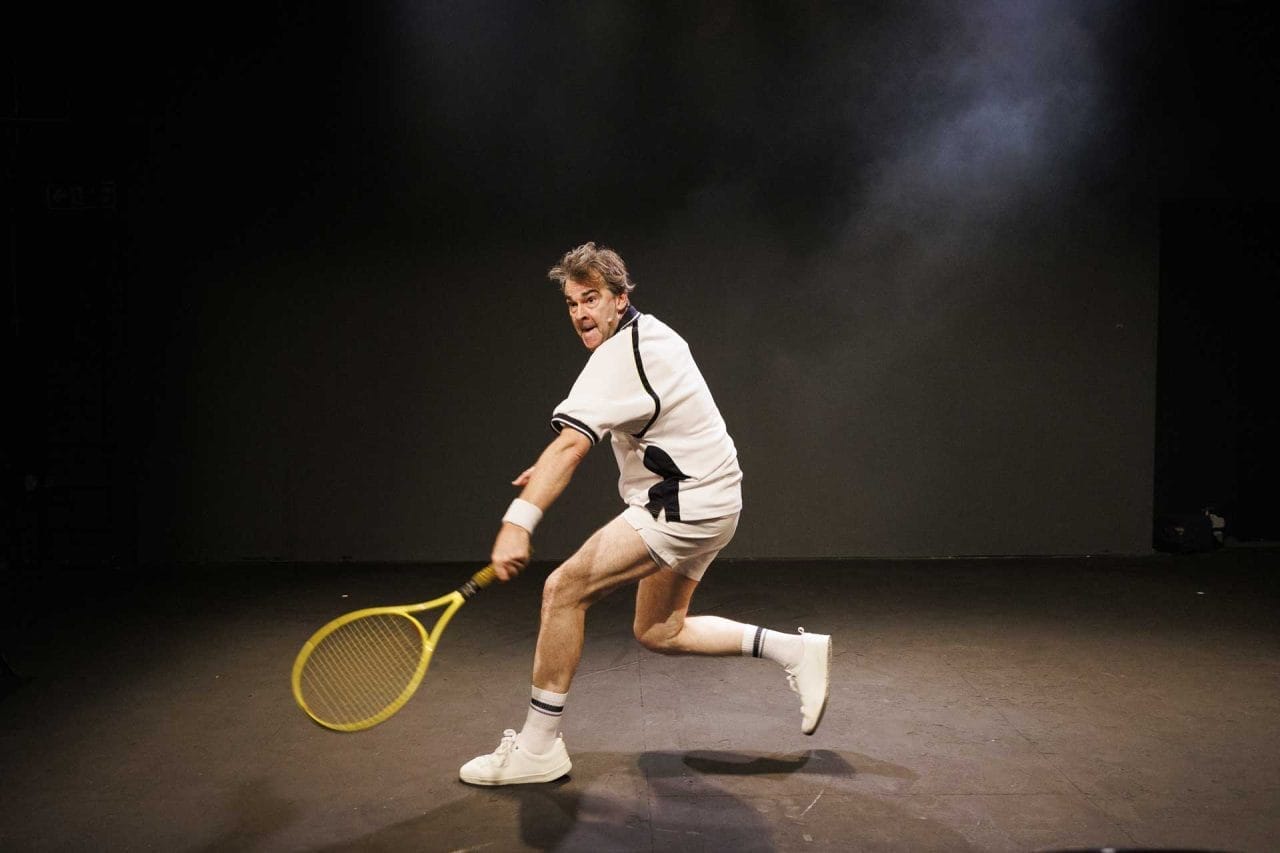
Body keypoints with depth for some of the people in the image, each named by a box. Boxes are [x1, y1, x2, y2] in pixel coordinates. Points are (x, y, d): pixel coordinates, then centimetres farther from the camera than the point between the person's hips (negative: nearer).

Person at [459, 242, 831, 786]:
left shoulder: (619, 357, -19)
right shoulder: (650, 333, 12)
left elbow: (571, 443, -35)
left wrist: (519, 520, -46)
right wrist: (553, 467, 16)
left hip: (684, 504, -10)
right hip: (704, 499, 10)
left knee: (564, 589, -12)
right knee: (658, 633, 16)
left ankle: (537, 748, -4)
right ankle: (793, 649, 17)